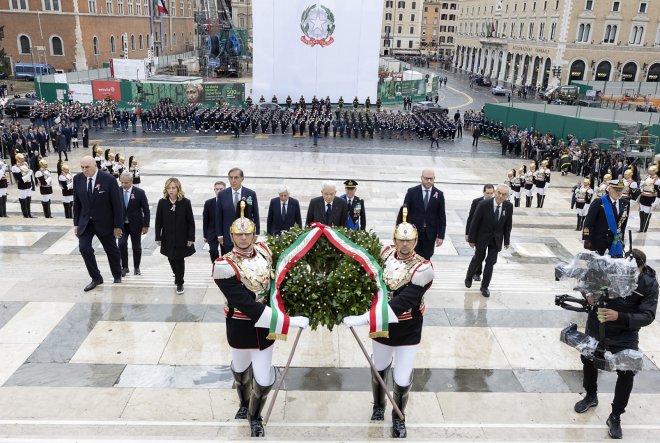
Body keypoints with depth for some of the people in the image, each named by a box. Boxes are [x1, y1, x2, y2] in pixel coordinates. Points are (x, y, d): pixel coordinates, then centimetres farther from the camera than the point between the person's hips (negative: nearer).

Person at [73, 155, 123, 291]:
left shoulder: (108, 179, -16)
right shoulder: (77, 179, -4)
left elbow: (117, 204, -12)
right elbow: (76, 202, 6)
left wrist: (118, 226, -11)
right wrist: (76, 223, 4)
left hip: (104, 222, -3)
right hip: (85, 221, 3)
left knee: (111, 249, 11)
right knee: (84, 248, -11)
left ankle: (117, 275, 36)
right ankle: (96, 278, 6)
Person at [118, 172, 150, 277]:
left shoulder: (139, 192, -9)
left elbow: (146, 210, -5)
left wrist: (146, 226, -8)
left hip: (135, 224, -1)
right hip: (122, 224, 1)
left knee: (136, 247, 8)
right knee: (122, 244, -15)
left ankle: (136, 267, 26)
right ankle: (124, 267, 0)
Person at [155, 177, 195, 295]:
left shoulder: (185, 202, -11)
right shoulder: (162, 203, -5)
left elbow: (190, 222, -7)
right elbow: (158, 222, 0)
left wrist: (191, 238, -9)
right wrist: (158, 237, -2)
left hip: (182, 238, -2)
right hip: (168, 238, 3)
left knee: (179, 259, 3)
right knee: (171, 259, 13)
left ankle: (179, 283, 16)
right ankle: (177, 276, 39)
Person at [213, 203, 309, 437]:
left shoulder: (264, 250, -9)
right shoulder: (225, 267, -27)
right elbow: (248, 305, -32)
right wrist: (289, 321, -33)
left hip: (266, 324, 3)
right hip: (240, 327, -3)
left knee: (264, 379, 6)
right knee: (240, 368, 25)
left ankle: (255, 417, 38)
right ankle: (244, 404, 58)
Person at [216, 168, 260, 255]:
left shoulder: (251, 194, -1)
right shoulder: (222, 195, 1)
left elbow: (255, 215, 4)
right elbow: (218, 217, 3)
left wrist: (255, 234, 1)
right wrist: (219, 235, -1)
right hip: (227, 237, 0)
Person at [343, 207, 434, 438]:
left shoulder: (422, 269, -26)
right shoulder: (384, 254, -9)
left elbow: (400, 304, -33)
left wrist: (362, 319, -38)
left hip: (408, 330, -3)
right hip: (381, 325, 4)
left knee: (402, 380, 3)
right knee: (379, 369, 22)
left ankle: (399, 419, 34)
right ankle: (378, 408, 51)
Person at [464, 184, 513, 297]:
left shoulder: (509, 206, -12)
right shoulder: (484, 204, -22)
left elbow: (508, 224, 0)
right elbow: (474, 222, -15)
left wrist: (506, 240, 3)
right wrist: (471, 239, -11)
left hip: (496, 239, 2)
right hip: (482, 237, -2)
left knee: (490, 262, 5)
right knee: (478, 258, 16)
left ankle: (485, 286, 20)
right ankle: (469, 277, 43)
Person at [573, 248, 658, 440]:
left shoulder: (649, 284, -20)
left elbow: (647, 316, -25)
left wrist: (619, 316, -40)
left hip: (625, 334, -2)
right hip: (596, 328, 2)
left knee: (627, 372, -12)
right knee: (588, 359, 19)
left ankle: (615, 417, 10)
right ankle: (591, 396, 48)